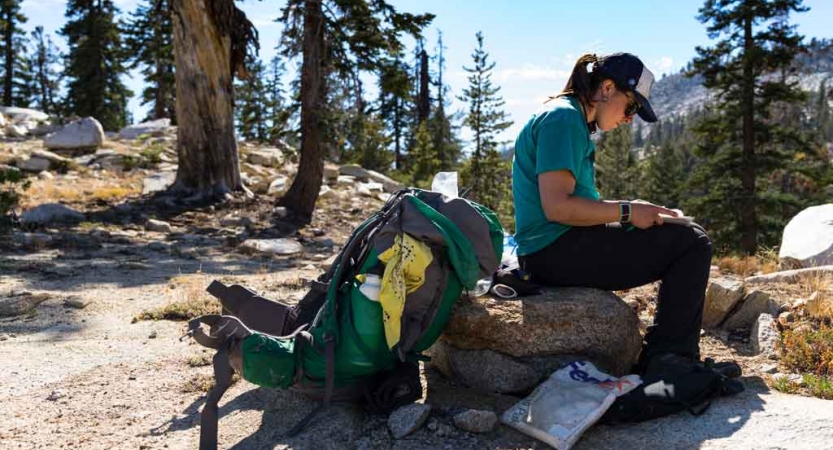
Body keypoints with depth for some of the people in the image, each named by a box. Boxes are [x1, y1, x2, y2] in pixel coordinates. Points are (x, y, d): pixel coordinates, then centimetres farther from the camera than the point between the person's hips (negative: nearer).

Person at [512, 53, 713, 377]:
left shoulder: (572, 120, 20)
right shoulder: (563, 118, -12)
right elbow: (557, 207, -22)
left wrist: (634, 212, 9)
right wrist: (627, 211, -12)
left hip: (552, 253, 11)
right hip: (557, 251, -11)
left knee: (684, 238, 22)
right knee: (692, 242, -9)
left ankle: (664, 354, 18)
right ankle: (668, 360, -4)